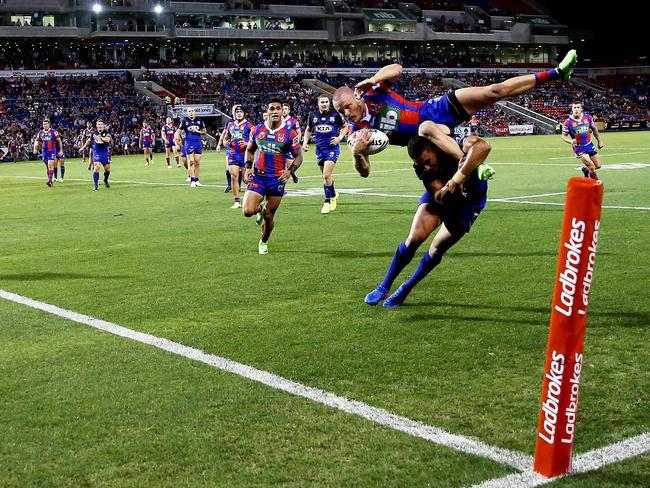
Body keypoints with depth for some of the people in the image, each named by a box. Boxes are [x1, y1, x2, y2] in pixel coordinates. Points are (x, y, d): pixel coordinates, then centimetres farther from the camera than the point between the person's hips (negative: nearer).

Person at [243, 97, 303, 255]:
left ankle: (263, 242, 35)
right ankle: (260, 208, 23)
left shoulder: (290, 134, -4)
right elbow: (249, 150, 17)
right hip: (258, 177, 1)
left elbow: (298, 156, 3)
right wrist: (248, 167, 1)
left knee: (269, 216, 6)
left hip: (277, 179, -1)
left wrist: (290, 170, -14)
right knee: (248, 211, -15)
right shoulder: (256, 130, 2)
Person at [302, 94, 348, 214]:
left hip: (332, 149, -4)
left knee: (326, 176, -15)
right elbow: (308, 130, 18)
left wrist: (340, 137, -9)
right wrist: (305, 143, 5)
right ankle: (333, 196, 38)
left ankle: (327, 202, -3)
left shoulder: (335, 114, -6)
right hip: (320, 149, 4)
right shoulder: (313, 115, 3)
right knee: (326, 176, 13)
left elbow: (345, 127, 7)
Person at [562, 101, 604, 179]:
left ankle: (586, 170, 38)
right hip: (579, 148, -5)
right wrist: (571, 141, -28)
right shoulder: (568, 122, -16)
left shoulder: (588, 117, -5)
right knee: (592, 167, -12)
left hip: (589, 145, 5)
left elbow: (594, 129, 11)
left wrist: (599, 141, 14)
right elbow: (564, 136, -8)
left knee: (598, 166, 10)